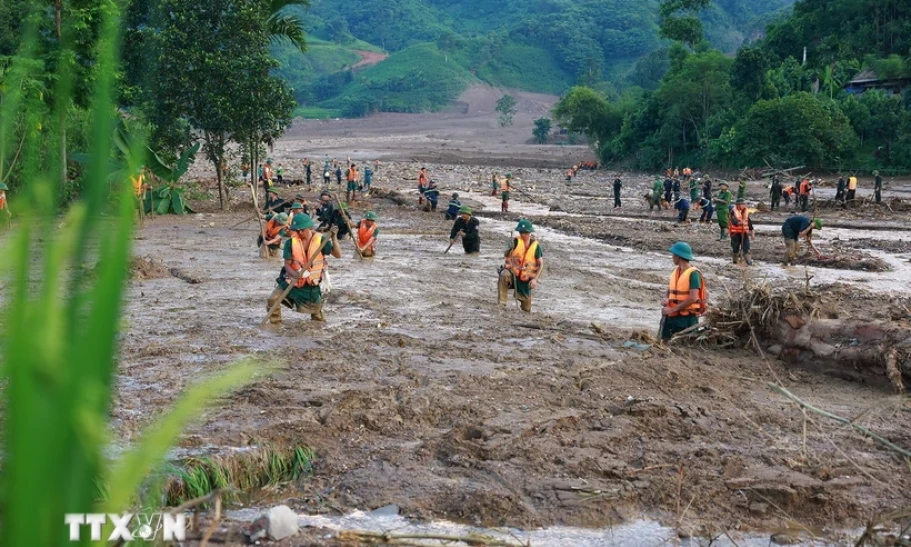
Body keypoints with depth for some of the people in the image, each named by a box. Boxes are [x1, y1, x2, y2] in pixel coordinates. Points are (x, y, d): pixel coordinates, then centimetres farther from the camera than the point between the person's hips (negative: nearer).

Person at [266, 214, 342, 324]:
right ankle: (275, 323, 6)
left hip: (311, 283, 0)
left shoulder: (320, 240, -13)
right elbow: (287, 264, -10)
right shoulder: (291, 242, -12)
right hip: (292, 280, 0)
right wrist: (296, 274, -31)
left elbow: (338, 255, -19)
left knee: (316, 308, 16)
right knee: (273, 300, -17)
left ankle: (318, 318, 52)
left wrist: (333, 237, -33)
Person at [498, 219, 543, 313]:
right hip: (512, 272, -1)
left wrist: (535, 279, -11)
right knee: (504, 275, -38)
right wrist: (510, 249, -33)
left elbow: (541, 264, 0)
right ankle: (501, 303, -33)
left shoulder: (535, 245, -6)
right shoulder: (516, 241, -7)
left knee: (526, 308, 5)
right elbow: (506, 255, -10)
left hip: (526, 279, 1)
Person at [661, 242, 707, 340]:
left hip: (687, 318, -7)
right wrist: (666, 300, -3)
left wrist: (672, 309, -18)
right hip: (672, 317, 7)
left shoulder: (693, 273, -12)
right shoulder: (675, 272, 11)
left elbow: (692, 298, -19)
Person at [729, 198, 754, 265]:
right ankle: (736, 261, 20)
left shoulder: (746, 211, 8)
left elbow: (749, 222, 16)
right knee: (736, 248, 6)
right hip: (735, 233, -3)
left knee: (746, 248, -6)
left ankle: (749, 261, -9)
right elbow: (733, 220, -24)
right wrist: (739, 222, -43)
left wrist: (751, 232, 17)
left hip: (744, 232, 3)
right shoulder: (733, 211, -8)